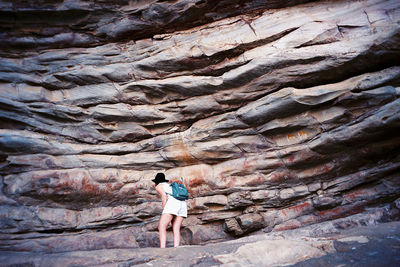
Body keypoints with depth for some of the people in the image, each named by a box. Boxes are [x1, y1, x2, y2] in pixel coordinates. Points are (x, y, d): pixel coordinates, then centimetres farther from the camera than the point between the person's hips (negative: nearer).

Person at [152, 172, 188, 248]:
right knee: (176, 229, 2)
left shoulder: (158, 186, 17)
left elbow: (164, 196, -4)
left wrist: (164, 211, -3)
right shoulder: (170, 186, 36)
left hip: (172, 203, -7)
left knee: (161, 227, -9)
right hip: (183, 203, 7)